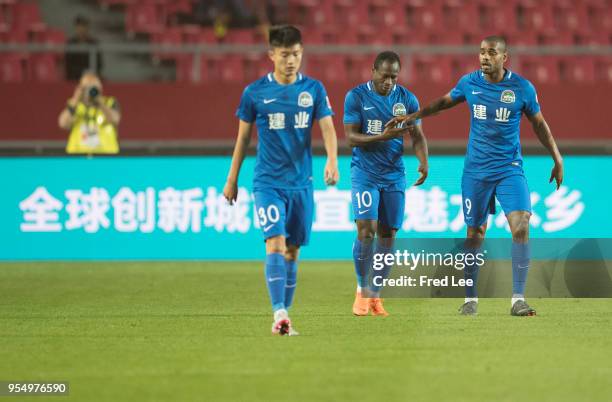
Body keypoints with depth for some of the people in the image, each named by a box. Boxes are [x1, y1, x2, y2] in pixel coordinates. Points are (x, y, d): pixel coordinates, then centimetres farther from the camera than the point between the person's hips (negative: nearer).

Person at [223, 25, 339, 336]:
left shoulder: (313, 89, 3)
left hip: (301, 182, 3)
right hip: (268, 182, -2)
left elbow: (327, 128, -3)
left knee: (292, 250, 8)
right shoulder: (255, 92, -1)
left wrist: (332, 160, -22)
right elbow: (243, 137, 8)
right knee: (276, 243, -17)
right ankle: (279, 314, -24)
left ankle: (285, 316, 17)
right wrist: (232, 179, 12)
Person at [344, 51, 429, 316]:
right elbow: (351, 137, -10)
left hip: (394, 175, 3)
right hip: (364, 174, -3)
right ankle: (362, 291, 1)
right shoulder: (356, 97, -6)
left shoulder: (407, 99, 2)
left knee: (387, 235, 3)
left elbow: (417, 135, 3)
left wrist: (423, 162, -16)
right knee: (366, 229, -15)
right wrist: (383, 137, -25)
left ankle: (375, 295, 14)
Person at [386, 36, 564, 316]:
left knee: (521, 228, -17)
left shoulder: (523, 88, -6)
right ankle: (470, 298, 20)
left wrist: (557, 160, 9)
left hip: (510, 169, -2)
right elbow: (445, 102, 19)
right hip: (476, 171, 2)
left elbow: (539, 124, 7)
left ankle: (518, 299, -14)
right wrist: (413, 116, 15)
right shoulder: (469, 82, -1)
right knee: (474, 234, 6)